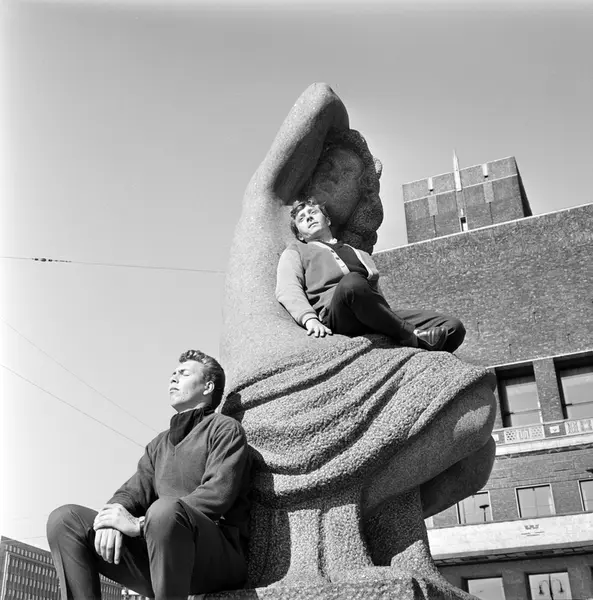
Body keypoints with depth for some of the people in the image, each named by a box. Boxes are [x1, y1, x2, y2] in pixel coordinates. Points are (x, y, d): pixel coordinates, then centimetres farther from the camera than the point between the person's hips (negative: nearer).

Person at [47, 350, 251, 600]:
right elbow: (135, 490, 13)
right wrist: (114, 516, -13)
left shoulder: (226, 429, 3)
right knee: (65, 519, -6)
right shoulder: (159, 444, 26)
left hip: (217, 558, -6)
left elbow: (218, 494, -12)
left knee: (165, 510, -38)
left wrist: (140, 523, -18)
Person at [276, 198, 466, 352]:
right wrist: (309, 318, -16)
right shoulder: (296, 251, 24)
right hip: (334, 313, -4)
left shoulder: (360, 254, 37)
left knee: (453, 327, -16)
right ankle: (411, 337, -26)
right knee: (352, 282, -38)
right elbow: (288, 290, 4)